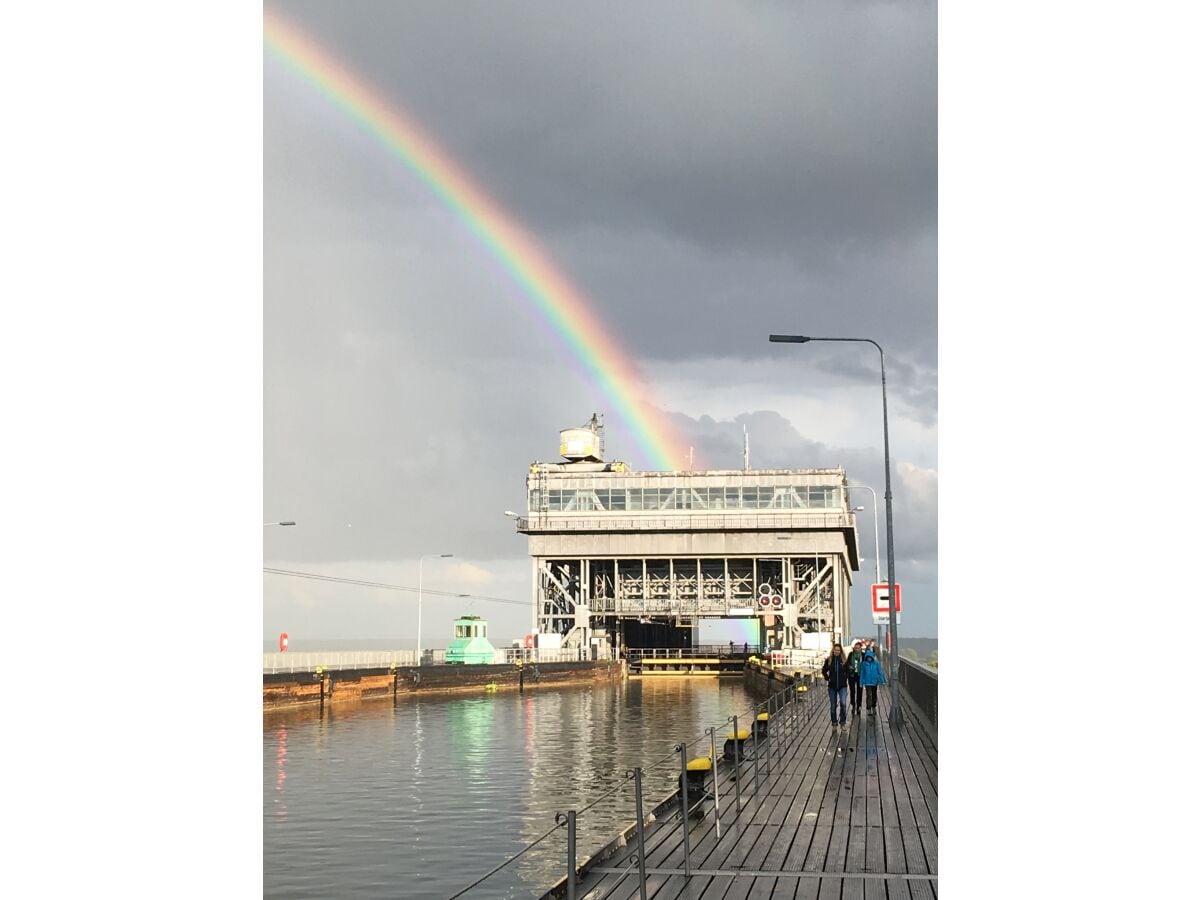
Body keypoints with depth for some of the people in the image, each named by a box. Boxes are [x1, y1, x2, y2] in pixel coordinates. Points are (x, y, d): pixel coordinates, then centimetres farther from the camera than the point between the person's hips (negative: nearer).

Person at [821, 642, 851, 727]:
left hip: (842, 686, -1)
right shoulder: (829, 660, -1)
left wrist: (845, 679, 1)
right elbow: (824, 671, 11)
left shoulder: (844, 660, -1)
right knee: (833, 705, 8)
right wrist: (827, 678, 0)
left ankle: (842, 721, -1)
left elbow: (848, 671, 11)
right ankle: (834, 722, 18)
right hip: (832, 685, 1)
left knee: (843, 703, -15)